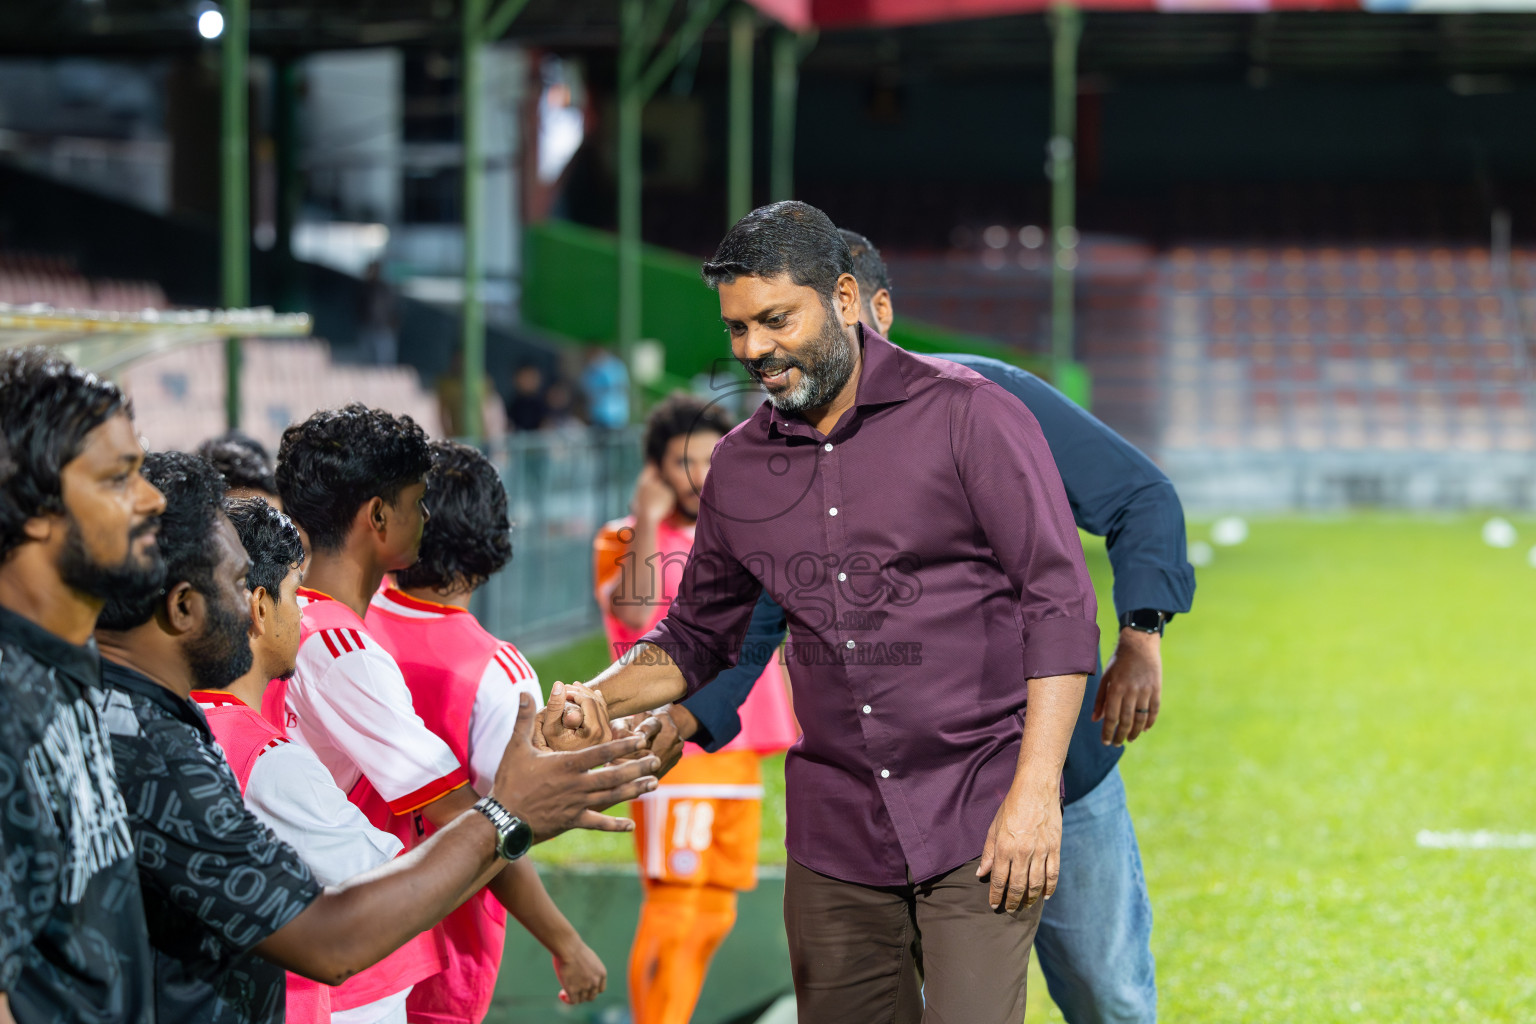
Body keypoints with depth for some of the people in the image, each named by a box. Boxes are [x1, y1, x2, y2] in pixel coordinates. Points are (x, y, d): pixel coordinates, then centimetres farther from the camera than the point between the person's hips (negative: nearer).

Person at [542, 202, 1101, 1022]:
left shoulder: (965, 416, -6)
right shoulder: (740, 465, 9)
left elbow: (1059, 605, -8)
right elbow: (698, 633, 21)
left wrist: (1035, 793, -15)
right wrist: (597, 698, 0)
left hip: (977, 821, -5)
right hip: (834, 831, 5)